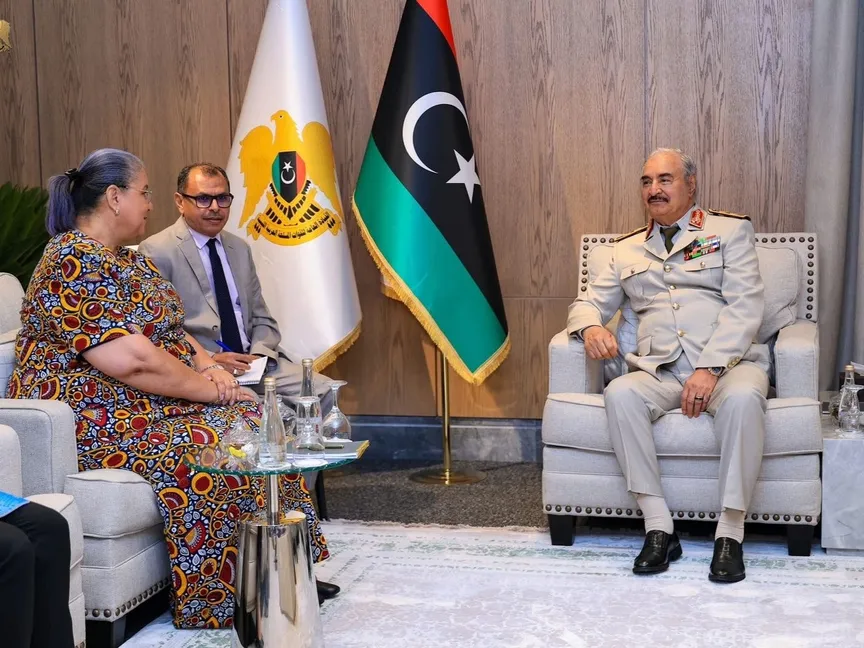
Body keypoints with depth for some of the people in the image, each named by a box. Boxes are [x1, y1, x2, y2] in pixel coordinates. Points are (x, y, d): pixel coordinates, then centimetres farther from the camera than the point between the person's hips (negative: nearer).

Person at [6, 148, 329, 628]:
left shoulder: (129, 260, 15)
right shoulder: (75, 263, -18)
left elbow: (169, 332, 18)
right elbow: (133, 362, -25)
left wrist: (209, 367, -2)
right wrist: (212, 390, -16)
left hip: (150, 406, 10)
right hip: (95, 423, -10)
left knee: (254, 420, -5)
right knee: (217, 447, -26)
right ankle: (222, 600, -14)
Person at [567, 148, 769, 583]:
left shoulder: (731, 230, 10)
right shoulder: (628, 249, 22)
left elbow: (744, 306, -2)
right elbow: (588, 303, 20)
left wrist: (709, 369, -17)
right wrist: (591, 327, -7)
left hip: (728, 364, -2)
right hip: (659, 372, 3)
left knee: (743, 397, -37)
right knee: (620, 394, -30)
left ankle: (730, 532, -26)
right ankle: (658, 528, -25)